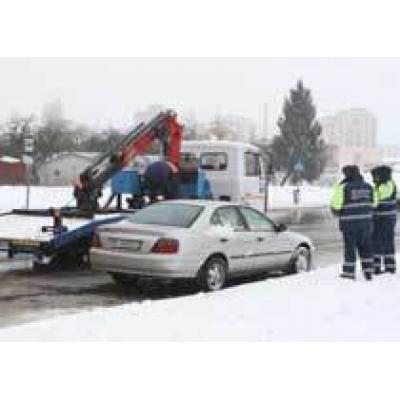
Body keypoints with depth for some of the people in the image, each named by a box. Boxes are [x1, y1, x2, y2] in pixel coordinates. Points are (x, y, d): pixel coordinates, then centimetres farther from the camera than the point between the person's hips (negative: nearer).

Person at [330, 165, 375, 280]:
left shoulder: (343, 187, -9)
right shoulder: (368, 186, 7)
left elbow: (336, 205, -7)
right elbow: (372, 204, 14)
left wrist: (337, 213, 14)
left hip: (349, 222, -4)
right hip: (365, 220, 4)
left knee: (350, 247, 4)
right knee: (365, 246, 12)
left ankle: (349, 272, 7)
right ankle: (368, 271, 14)